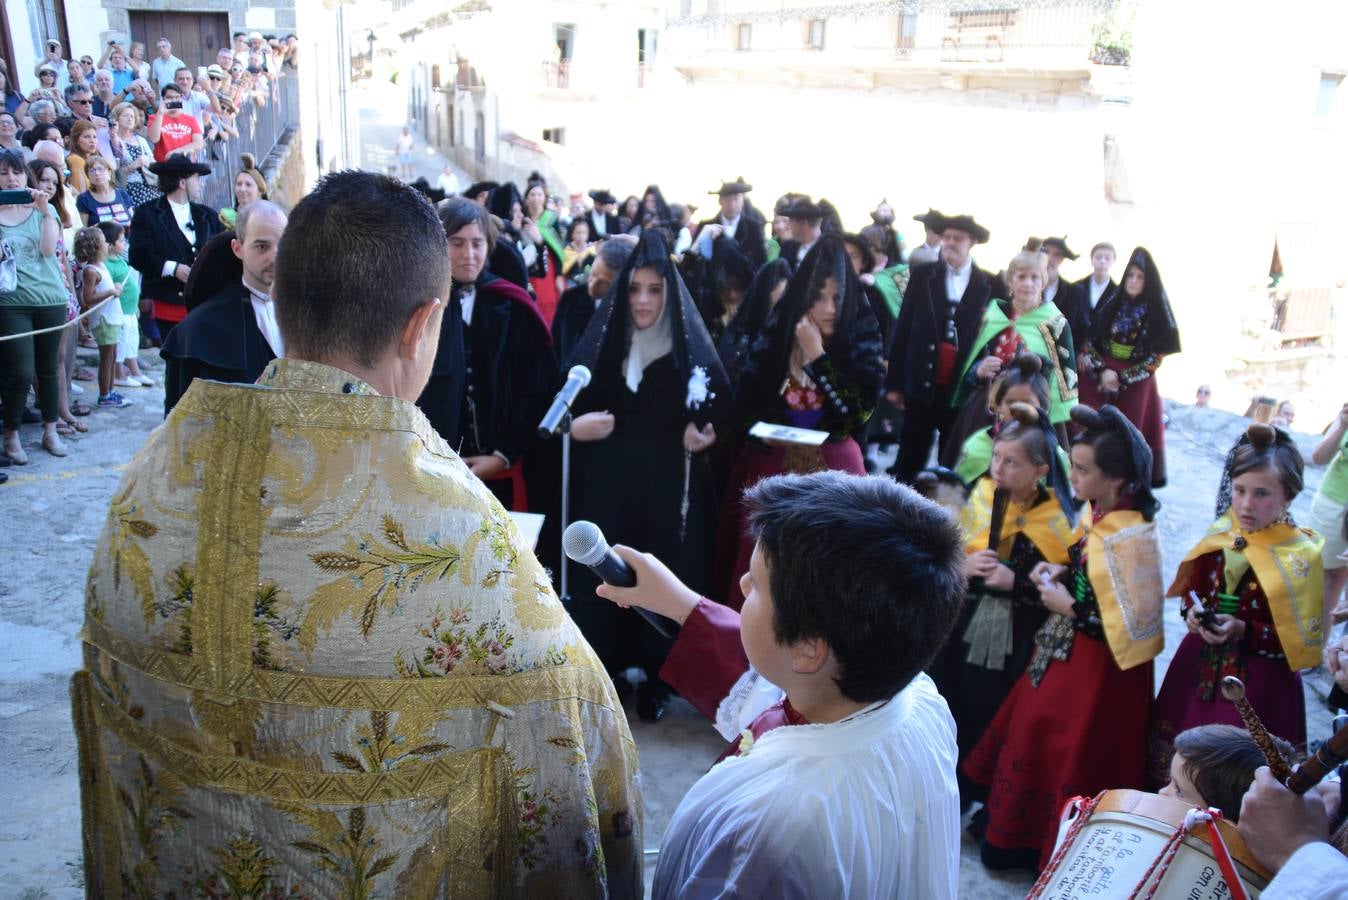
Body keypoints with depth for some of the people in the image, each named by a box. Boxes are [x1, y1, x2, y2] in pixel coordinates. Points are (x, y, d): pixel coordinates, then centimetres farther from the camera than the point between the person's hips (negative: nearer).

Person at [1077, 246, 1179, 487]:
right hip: (1098, 380, 2)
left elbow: (1156, 357, -6)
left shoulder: (1155, 312, -6)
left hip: (1135, 385, -2)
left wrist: (1122, 378, -12)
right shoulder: (1111, 304, 2)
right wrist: (1102, 371, -12)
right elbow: (1090, 341, 2)